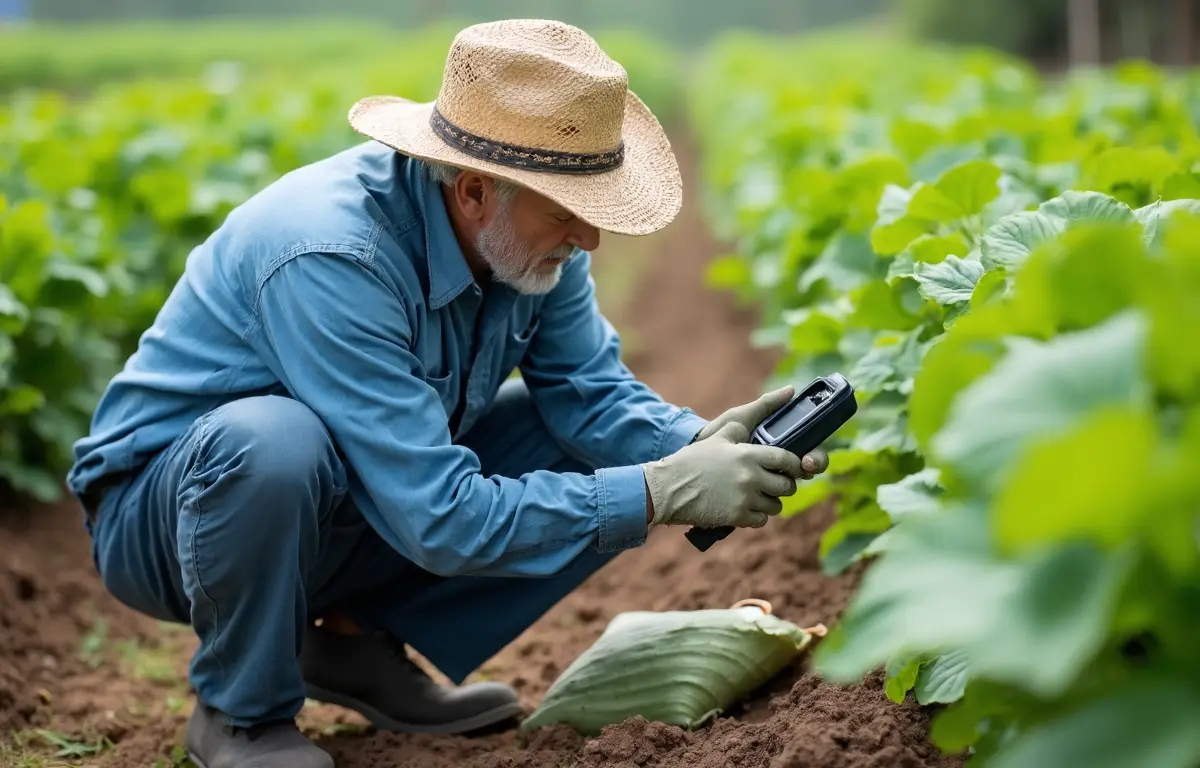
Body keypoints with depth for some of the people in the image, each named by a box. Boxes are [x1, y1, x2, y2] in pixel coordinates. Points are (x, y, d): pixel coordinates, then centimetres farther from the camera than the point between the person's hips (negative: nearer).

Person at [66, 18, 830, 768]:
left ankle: (361, 642, 5)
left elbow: (591, 390, -7)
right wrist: (662, 492, -35)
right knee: (271, 442, -41)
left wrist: (698, 445, -27)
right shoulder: (331, 258, -35)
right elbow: (444, 520, -37)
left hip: (376, 497, 7)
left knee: (603, 450, -6)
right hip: (163, 515, -6)